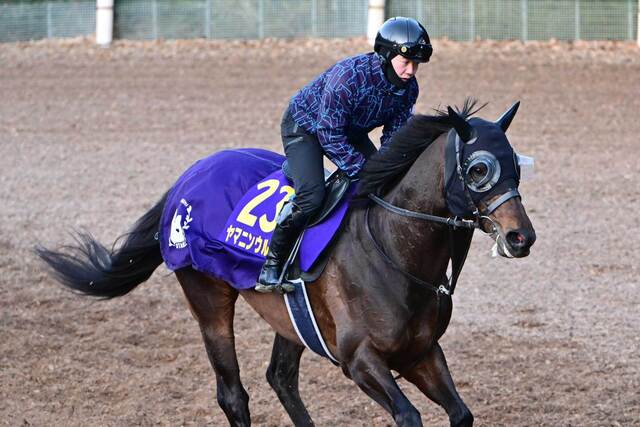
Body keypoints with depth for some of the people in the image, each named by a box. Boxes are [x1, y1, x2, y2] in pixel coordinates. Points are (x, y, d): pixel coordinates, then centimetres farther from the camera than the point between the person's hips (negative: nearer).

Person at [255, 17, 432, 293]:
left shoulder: (408, 88, -15)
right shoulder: (350, 75, -37)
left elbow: (395, 136, -5)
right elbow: (330, 135, -33)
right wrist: (363, 172, -33)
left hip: (351, 132, 8)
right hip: (305, 126, -8)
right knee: (311, 195, -28)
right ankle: (271, 266, -16)